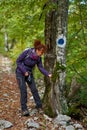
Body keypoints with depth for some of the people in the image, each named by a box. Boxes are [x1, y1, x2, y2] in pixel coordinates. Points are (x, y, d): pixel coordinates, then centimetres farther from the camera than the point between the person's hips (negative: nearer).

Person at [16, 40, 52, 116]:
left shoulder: (39, 58, -8)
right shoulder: (26, 52, -24)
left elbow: (41, 67, -7)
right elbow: (18, 61, -16)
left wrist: (48, 74, -21)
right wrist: (24, 71, -20)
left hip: (29, 73, 5)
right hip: (20, 73, -5)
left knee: (34, 89, 4)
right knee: (23, 90, -11)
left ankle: (39, 106, 16)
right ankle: (24, 109, -4)